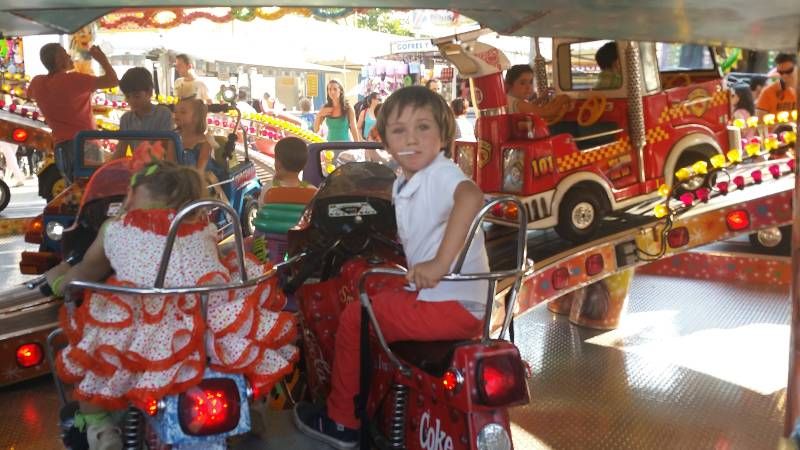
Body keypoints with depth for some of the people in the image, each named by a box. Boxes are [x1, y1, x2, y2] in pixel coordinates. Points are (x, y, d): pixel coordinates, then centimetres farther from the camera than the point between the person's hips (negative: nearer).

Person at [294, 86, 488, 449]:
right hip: (431, 296, 10)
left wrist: (440, 263, -41)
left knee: (353, 319, -2)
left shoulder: (441, 173, -17)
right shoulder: (402, 185, 11)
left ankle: (342, 421, 16)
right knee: (365, 299, 28)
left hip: (454, 305, -10)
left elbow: (471, 197, -39)